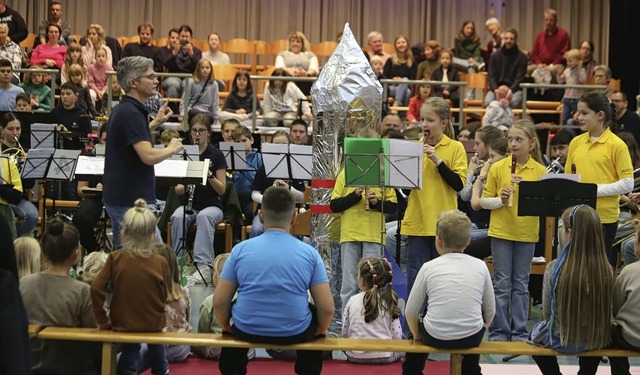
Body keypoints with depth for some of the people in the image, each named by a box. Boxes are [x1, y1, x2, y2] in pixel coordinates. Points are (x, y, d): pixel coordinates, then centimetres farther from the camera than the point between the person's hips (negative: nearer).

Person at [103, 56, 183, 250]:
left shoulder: (123, 110, 13)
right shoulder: (131, 113, -19)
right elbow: (149, 156, -28)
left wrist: (156, 122, 29)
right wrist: (172, 148, -10)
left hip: (120, 197, 10)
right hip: (131, 200, -10)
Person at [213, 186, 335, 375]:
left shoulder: (241, 249, -4)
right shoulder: (310, 253, -6)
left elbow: (219, 302, -3)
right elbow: (327, 308, -7)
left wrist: (226, 327, 17)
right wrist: (321, 330, 14)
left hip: (247, 330, 1)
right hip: (295, 333, -1)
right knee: (315, 312, 33)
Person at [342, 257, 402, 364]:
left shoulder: (352, 301, -5)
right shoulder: (389, 302, -7)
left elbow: (344, 332, 0)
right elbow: (397, 337, -6)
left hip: (356, 356, 1)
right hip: (384, 357, -1)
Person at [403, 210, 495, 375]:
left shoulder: (429, 267, -4)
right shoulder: (480, 266, 0)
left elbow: (411, 311, 1)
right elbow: (490, 310, 8)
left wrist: (417, 336, 18)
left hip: (435, 337, -1)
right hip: (471, 338, 1)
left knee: (419, 319, 32)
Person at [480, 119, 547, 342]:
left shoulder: (540, 171, 0)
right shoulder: (497, 168, -2)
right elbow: (484, 201, 2)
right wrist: (500, 200, -17)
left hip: (527, 233, 1)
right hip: (501, 231, -1)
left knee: (521, 284, 8)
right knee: (502, 283, 4)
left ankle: (520, 332, 17)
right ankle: (498, 332, 12)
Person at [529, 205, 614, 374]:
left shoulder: (555, 268, -22)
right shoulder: (606, 270, -15)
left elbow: (547, 313, -10)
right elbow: (605, 312, -1)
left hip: (561, 340, -2)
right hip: (597, 340, 2)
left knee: (536, 332, 32)